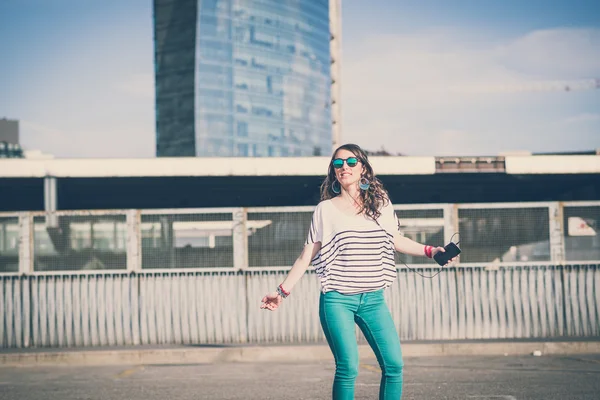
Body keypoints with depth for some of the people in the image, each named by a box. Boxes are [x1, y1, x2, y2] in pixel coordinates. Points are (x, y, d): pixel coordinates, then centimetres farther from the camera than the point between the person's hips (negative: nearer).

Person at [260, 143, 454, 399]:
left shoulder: (381, 204, 9)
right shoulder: (326, 209, 2)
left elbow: (396, 241, 22)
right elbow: (306, 256, 5)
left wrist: (430, 251, 12)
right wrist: (283, 291, 0)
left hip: (373, 300, 3)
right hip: (337, 300, -3)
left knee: (394, 364, -6)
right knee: (348, 368, -13)